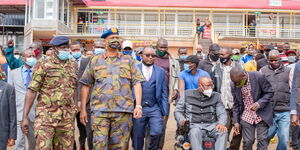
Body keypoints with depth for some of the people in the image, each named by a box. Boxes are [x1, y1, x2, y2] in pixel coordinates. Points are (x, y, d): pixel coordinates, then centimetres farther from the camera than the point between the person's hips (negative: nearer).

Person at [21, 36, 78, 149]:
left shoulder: (73, 65, 12)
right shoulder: (43, 66, -2)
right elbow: (32, 91, -4)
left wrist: (75, 110, 15)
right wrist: (25, 117, -8)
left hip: (67, 118, 4)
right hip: (46, 115, -4)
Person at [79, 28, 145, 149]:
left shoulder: (128, 60, 13)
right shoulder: (95, 61, 12)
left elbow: (137, 83, 7)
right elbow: (86, 85, 11)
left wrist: (138, 105, -4)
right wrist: (83, 109, 7)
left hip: (123, 111, 1)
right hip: (100, 110, 0)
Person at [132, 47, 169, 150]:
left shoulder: (160, 71, 12)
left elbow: (164, 93, 10)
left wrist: (165, 111, 4)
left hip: (154, 108, 1)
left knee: (157, 132, -15)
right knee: (137, 137, 2)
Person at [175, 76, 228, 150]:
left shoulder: (216, 96, 13)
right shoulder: (187, 94, 9)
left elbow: (222, 113, 8)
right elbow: (178, 111, 11)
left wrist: (221, 123, -15)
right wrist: (182, 120, -11)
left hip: (211, 125, 2)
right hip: (194, 125, -1)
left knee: (223, 132, -31)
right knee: (194, 134, -37)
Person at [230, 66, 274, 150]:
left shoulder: (259, 77, -16)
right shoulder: (234, 85, -5)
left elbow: (270, 92, -7)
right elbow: (236, 104, 4)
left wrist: (259, 103, -21)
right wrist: (236, 121, 1)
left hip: (261, 115, -2)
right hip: (246, 117, 2)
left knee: (262, 141, -1)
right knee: (247, 142, 1)